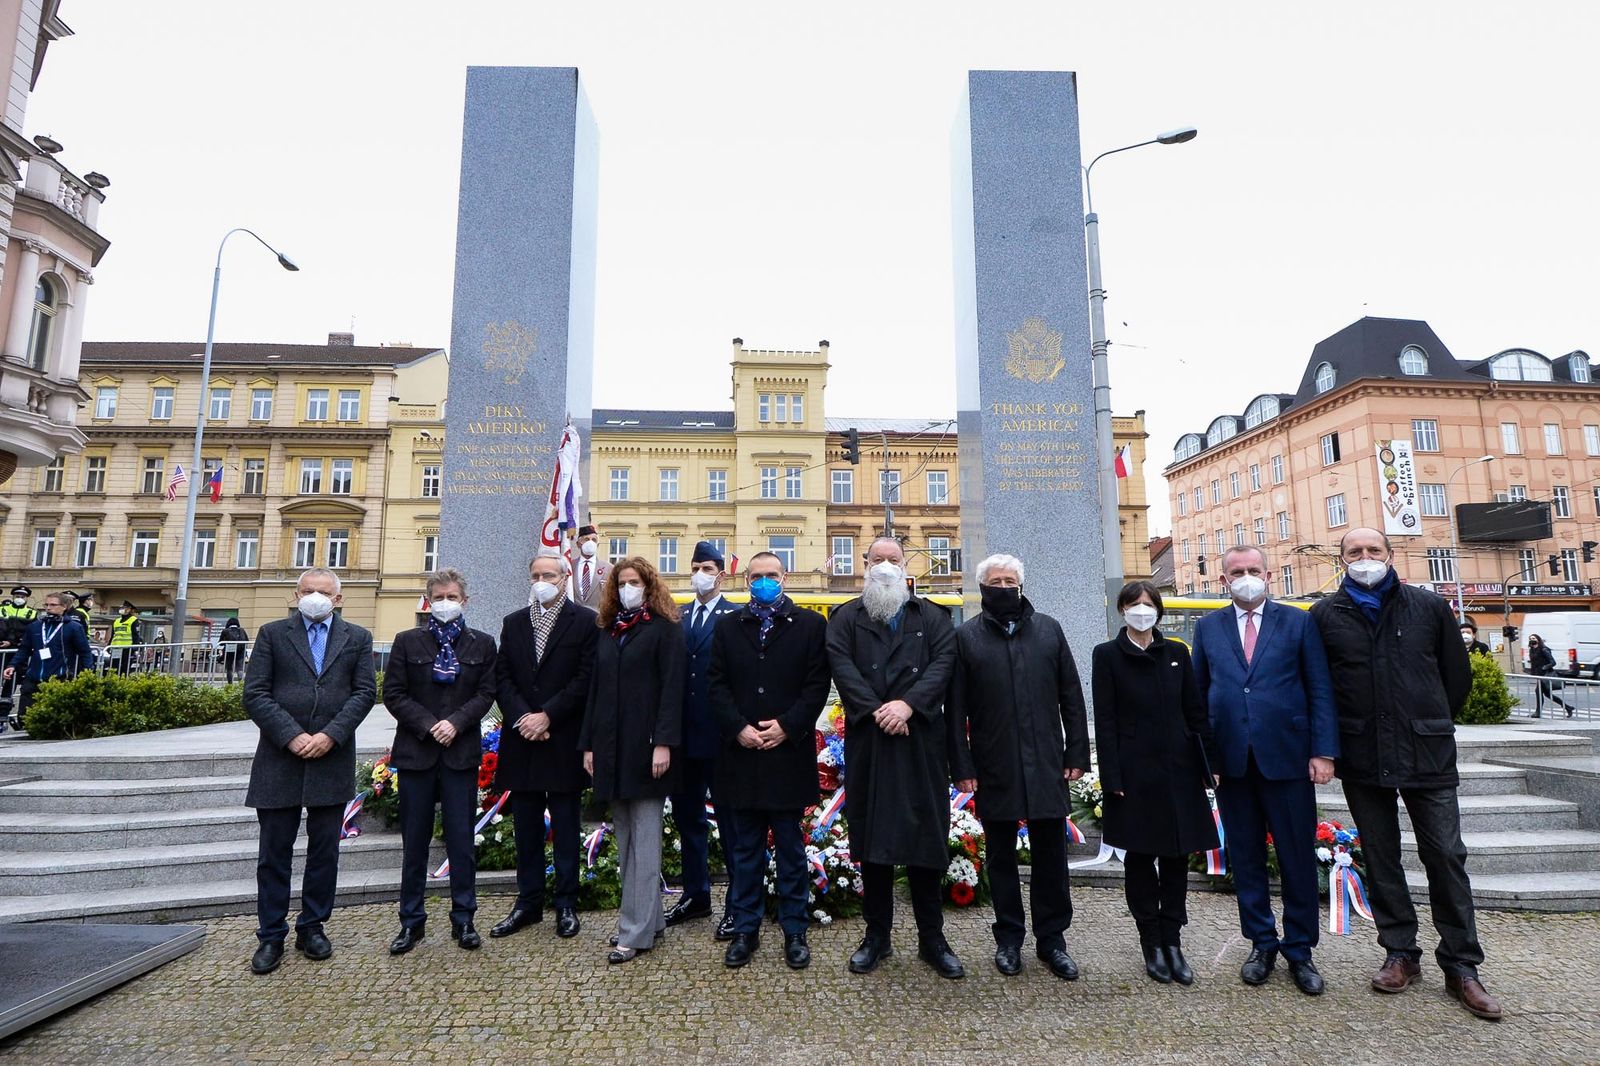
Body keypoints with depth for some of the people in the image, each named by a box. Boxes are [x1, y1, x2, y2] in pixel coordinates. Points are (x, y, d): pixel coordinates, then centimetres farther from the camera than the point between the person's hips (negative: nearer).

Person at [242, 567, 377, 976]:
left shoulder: (357, 639, 7)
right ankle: (271, 935, 19)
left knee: (324, 851, 9)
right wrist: (292, 736, -13)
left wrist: (330, 735, -12)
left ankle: (312, 927, 23)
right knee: (274, 852, 7)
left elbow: (364, 693, 0)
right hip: (280, 758, -1)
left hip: (332, 759, 1)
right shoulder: (273, 634, 5)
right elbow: (255, 694, -3)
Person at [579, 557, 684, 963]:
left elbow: (672, 687, -10)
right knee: (625, 838, 11)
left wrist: (664, 743, -17)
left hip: (645, 747, -6)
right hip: (611, 747, 7)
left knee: (644, 838, -2)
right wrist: (588, 744, 9)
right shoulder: (607, 633, 15)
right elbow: (595, 690, 15)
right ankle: (649, 917, 22)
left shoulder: (664, 628, -3)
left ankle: (637, 930, 3)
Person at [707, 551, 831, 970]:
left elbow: (818, 684, -3)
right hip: (741, 753, 2)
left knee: (791, 848, 9)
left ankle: (794, 931, 21)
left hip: (789, 753, -2)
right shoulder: (727, 626, 9)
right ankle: (745, 930, 23)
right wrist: (739, 728, -9)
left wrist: (787, 726, -13)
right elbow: (717, 685, 4)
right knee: (745, 850, 11)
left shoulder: (810, 624, 2)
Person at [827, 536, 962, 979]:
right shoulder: (847, 616, 10)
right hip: (867, 740, 0)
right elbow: (841, 664, -4)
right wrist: (875, 710, -16)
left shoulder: (931, 616, 12)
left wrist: (908, 703, -16)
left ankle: (932, 938, 18)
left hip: (922, 739, 0)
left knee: (926, 837, 5)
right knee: (871, 839, 6)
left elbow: (944, 660, -2)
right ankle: (877, 936, 20)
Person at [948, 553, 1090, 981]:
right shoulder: (966, 637, 1)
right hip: (994, 769, -1)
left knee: (1051, 855, 9)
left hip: (1046, 765, 2)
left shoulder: (1049, 630, 7)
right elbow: (956, 710, -1)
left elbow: (1071, 697, 8)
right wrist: (962, 767, -5)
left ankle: (1052, 938, 24)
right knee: (1002, 857, 11)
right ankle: (1008, 938, 25)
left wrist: (1077, 754, 2)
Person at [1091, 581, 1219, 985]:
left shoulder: (1177, 653, 8)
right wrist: (1112, 777, -10)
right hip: (1134, 771, -3)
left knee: (1176, 856, 8)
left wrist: (1210, 764, 4)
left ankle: (1173, 942, 20)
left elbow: (1196, 712, 9)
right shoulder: (1108, 655, -1)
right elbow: (1105, 720, -5)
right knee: (1140, 857, 6)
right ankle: (1152, 944, 19)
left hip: (1178, 769, 3)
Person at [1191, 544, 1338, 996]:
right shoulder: (1208, 627, 7)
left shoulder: (1298, 622, 3)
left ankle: (1300, 950, 22)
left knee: (1298, 859, 7)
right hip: (1231, 760, 2)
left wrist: (1323, 751, -7)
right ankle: (1262, 943, 25)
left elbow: (1320, 691, 0)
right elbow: (1198, 693, 9)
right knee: (1246, 858, 10)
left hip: (1287, 757, -1)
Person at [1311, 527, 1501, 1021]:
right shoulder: (1326, 615, 1)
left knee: (1446, 856, 3)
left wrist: (1431, 723, 12)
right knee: (1380, 858, 9)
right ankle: (1401, 955, 23)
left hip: (1427, 755, 0)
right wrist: (1334, 740, 6)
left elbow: (1457, 676, 11)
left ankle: (1461, 966, 17)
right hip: (1362, 758, 0)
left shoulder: (1430, 607, 3)